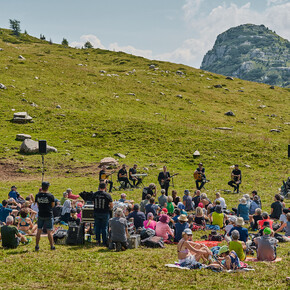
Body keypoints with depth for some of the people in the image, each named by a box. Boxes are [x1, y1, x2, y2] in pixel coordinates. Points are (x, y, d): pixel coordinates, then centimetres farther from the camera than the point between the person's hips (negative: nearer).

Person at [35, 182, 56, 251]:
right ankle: (52, 246, 5)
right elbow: (53, 205, -3)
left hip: (40, 215, 3)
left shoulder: (38, 195, -2)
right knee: (49, 231, 1)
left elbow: (37, 204, 8)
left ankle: (37, 246, 11)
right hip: (49, 215, -3)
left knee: (39, 231, 9)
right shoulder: (50, 196, -12)